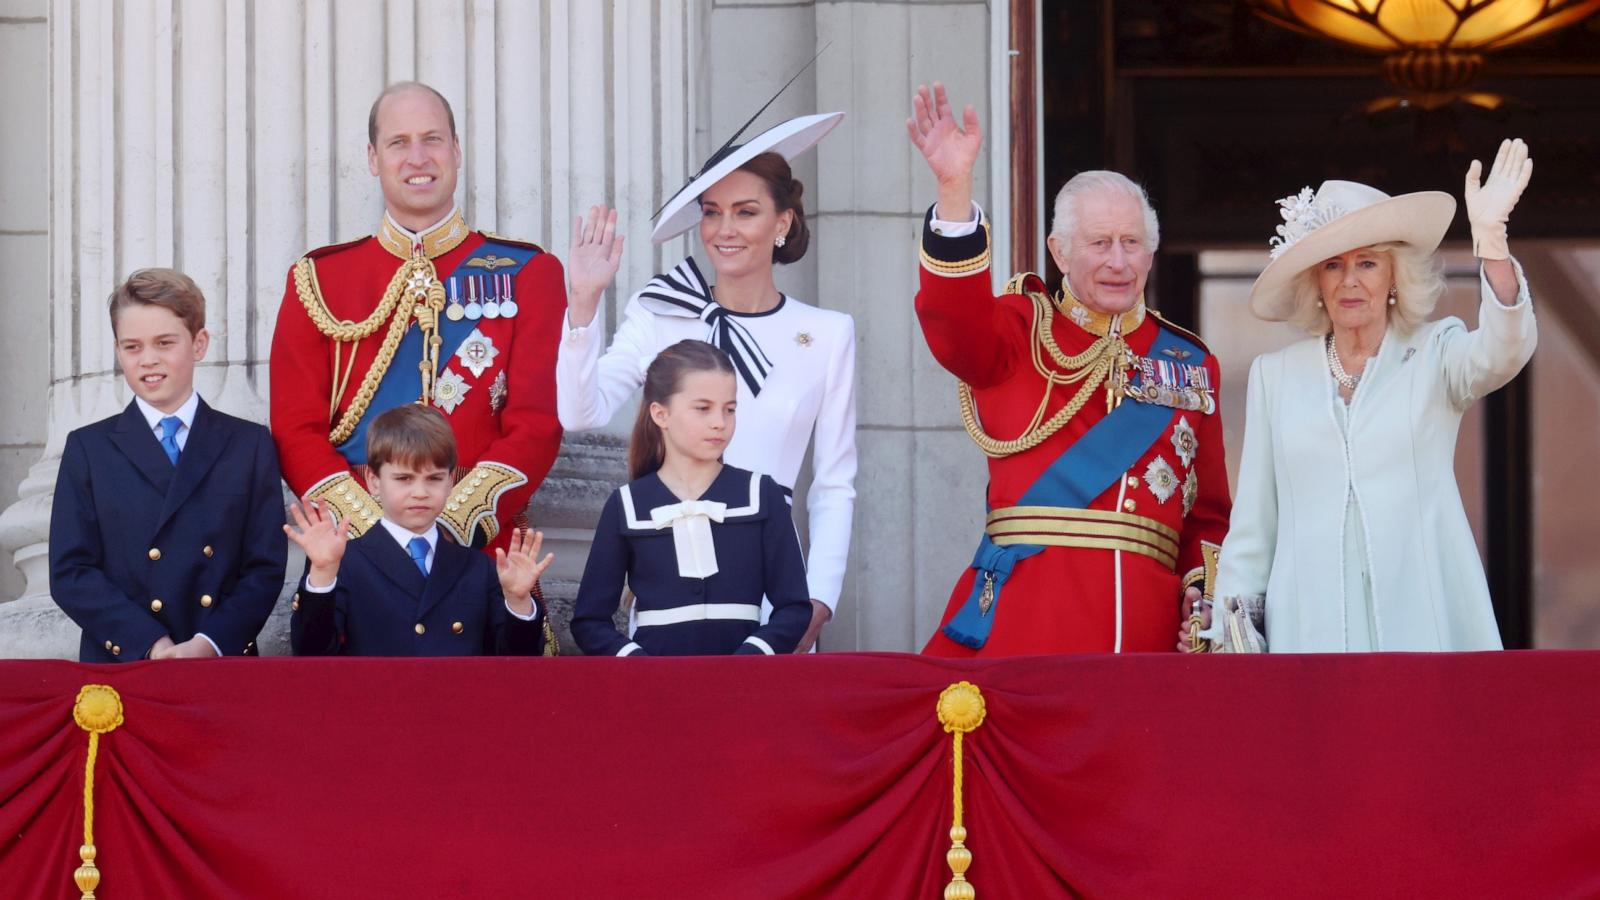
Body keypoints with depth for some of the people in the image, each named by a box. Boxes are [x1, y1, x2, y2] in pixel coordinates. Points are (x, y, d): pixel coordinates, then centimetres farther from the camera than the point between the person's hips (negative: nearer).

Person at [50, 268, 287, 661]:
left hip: (225, 664, -1)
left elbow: (266, 566, 7)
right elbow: (70, 573, 3)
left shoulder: (250, 445, 12)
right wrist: (151, 645, -9)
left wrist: (211, 643, -10)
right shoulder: (88, 449, 11)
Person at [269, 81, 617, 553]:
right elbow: (296, 430, 5)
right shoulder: (317, 280, 11)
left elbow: (537, 426, 1)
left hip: (482, 550, -1)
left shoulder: (528, 274, 8)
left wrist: (451, 527, -12)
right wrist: (375, 528, -10)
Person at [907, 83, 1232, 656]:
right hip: (1025, 611, -3)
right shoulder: (1021, 331, 10)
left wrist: (1204, 587, 1)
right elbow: (955, 324, -14)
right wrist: (955, 188, -26)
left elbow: (1208, 511, 20)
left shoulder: (1189, 362, 19)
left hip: (1146, 619, 3)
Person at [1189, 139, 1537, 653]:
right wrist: (1230, 628, 7)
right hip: (1310, 626, 2)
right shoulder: (1275, 375, 13)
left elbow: (1503, 351, -16)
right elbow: (1252, 522, 14)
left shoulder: (1436, 355, 7)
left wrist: (1490, 236, -28)